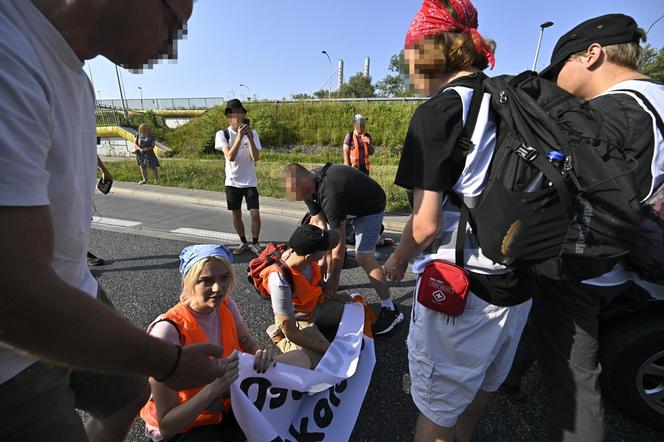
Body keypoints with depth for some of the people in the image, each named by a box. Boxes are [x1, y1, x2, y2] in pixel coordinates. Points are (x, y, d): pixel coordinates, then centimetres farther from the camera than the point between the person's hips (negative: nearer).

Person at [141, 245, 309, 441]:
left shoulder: (226, 305, -10)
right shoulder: (167, 331, -29)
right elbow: (166, 426, -24)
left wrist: (263, 356, -24)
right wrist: (214, 387, -39)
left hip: (229, 407, 6)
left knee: (298, 359, -7)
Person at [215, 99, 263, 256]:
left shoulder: (252, 133, -1)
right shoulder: (222, 134, -5)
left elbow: (256, 157, -14)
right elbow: (230, 157, -20)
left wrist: (249, 137, -24)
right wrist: (239, 136, -27)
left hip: (250, 181, 0)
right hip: (232, 182, 0)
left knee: (255, 214, -5)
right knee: (236, 215, 9)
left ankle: (255, 243, 14)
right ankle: (243, 243, 26)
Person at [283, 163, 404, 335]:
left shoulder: (330, 193, -40)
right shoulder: (310, 184, -14)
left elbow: (340, 242, -33)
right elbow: (318, 221, -8)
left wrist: (335, 279, -25)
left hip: (371, 206, -8)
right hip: (350, 203, 9)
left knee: (363, 256, -17)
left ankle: (390, 309, -9)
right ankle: (327, 282, 28)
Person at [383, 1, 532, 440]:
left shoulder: (439, 110, -15)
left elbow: (426, 223, -19)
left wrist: (398, 260, 0)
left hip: (460, 284, -8)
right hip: (517, 280, 8)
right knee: (479, 389, 29)